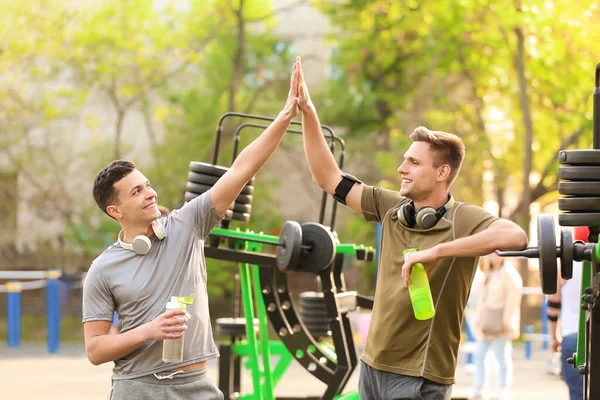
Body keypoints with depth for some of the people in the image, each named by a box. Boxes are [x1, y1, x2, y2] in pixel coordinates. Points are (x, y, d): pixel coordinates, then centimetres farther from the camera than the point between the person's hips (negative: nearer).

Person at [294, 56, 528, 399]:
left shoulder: (463, 220, -13)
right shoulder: (391, 208, 4)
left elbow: (516, 236, -33)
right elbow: (329, 178, 10)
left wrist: (436, 251, -35)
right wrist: (308, 113, 3)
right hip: (374, 365, 6)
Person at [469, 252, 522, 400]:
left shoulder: (508, 273, -8)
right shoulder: (489, 273, 17)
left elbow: (514, 296, -14)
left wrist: (507, 320, -18)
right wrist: (479, 318, 12)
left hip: (500, 320, -8)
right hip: (486, 320, 8)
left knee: (501, 355, -5)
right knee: (479, 355, 4)